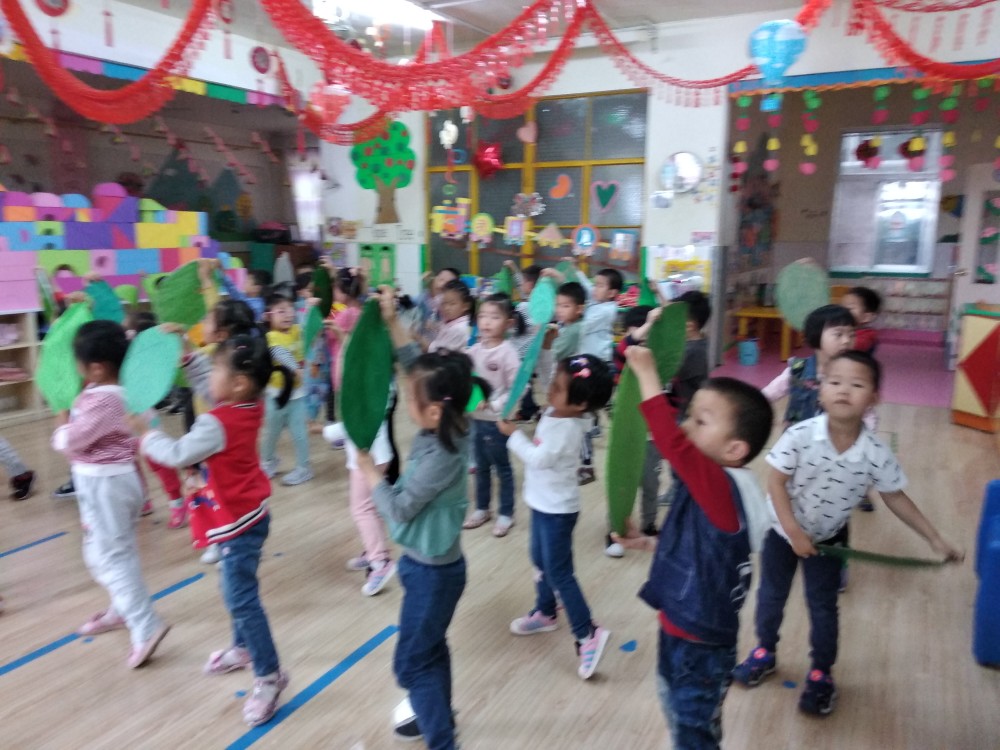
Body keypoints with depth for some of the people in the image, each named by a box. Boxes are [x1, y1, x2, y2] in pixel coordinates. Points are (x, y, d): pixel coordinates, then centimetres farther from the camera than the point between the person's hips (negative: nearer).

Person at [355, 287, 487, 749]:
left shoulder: (440, 457, -31)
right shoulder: (447, 425, -9)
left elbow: (398, 509, -21)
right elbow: (418, 366, 0)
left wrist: (369, 470, -9)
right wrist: (392, 323, -6)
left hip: (432, 571, -9)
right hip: (430, 563, 9)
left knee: (412, 663, 6)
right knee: (430, 649, 26)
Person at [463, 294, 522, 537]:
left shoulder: (507, 353, -16)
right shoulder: (475, 350, 1)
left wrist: (493, 405, -25)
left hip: (497, 421, -6)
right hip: (477, 418, 6)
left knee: (502, 467, 9)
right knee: (481, 467, 19)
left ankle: (506, 513, 24)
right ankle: (481, 508, 35)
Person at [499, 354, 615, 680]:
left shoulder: (567, 429, -30)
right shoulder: (555, 412, -5)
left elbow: (538, 459, -29)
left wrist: (513, 434, -20)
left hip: (557, 509, -10)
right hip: (544, 503, 10)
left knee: (559, 573, -2)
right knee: (541, 561, 24)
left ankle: (588, 633, 8)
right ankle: (544, 613, 44)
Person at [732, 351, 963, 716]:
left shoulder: (877, 454, -23)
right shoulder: (799, 436, -29)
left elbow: (896, 498, -6)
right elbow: (776, 483, -19)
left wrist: (936, 540, -5)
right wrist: (794, 532, -21)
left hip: (828, 537, 1)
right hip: (782, 528, 0)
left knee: (823, 607, 13)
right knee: (771, 594, 17)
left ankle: (821, 674, 36)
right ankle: (765, 652, 42)